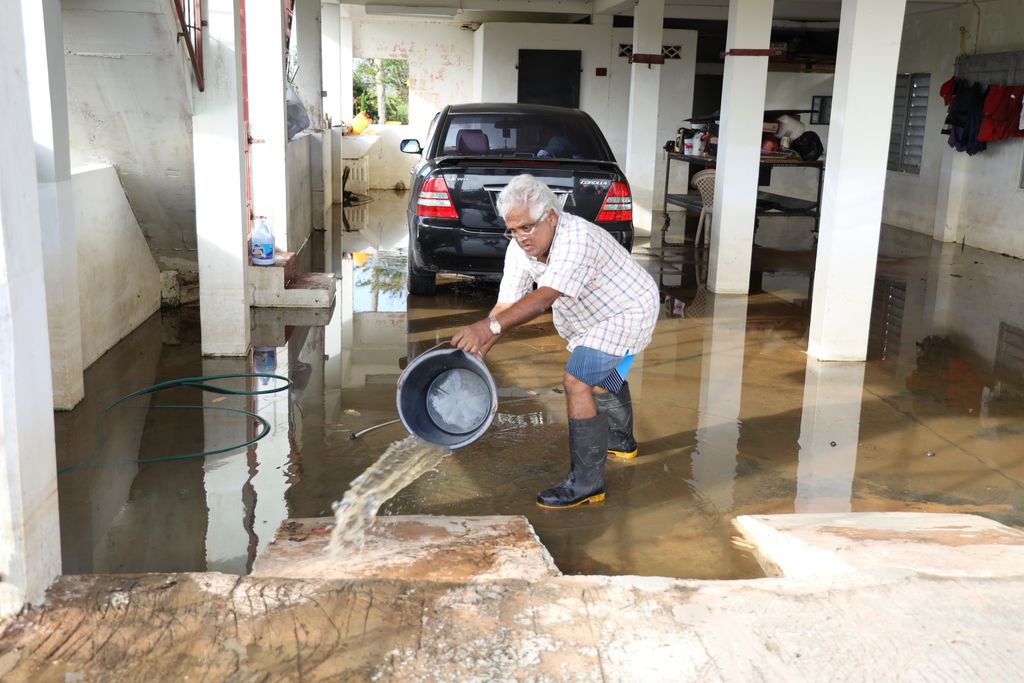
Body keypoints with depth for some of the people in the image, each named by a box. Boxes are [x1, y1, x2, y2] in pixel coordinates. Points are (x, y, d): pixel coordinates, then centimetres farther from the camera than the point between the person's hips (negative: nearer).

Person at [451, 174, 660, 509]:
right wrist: (476, 349, -29)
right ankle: (620, 441, 57)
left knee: (577, 380, -22)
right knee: (602, 372, 30)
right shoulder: (520, 249, -13)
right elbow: (507, 304, -16)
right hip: (597, 315, 10)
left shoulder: (577, 238, -38)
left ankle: (586, 483, -15)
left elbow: (546, 296, -50)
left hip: (629, 311, -10)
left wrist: (490, 326, -61)